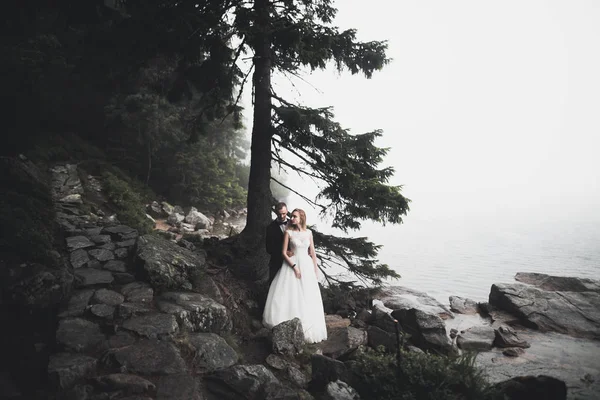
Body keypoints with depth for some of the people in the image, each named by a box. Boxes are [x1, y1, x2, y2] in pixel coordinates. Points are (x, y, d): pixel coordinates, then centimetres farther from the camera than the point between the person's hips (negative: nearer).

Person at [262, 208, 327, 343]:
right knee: (290, 295, -5)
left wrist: (315, 269, 6)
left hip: (307, 265, 3)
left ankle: (309, 328, 21)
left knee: (308, 298, 6)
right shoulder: (288, 232, -4)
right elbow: (283, 252, -8)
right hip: (292, 265, -3)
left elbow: (312, 252, 8)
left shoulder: (308, 232, 4)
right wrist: (294, 267, -15)